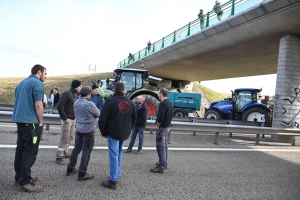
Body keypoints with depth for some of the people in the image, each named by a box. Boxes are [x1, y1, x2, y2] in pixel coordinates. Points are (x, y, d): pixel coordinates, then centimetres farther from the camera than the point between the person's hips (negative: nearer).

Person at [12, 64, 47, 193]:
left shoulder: (22, 83, 17)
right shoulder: (37, 83, -11)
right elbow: (38, 105, -16)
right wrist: (40, 121, -7)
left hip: (19, 120, 9)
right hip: (31, 122, -9)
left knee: (20, 150, 14)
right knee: (29, 152, -5)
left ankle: (19, 177, 22)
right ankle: (25, 182, -3)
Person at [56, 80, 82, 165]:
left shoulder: (75, 94, 11)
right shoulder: (66, 93, -15)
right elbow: (60, 106, -20)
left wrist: (75, 117, 8)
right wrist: (64, 118, -17)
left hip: (73, 119, 8)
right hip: (67, 119, -8)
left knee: (70, 137, 16)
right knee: (64, 138, -5)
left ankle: (65, 152, 31)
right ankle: (59, 157, 3)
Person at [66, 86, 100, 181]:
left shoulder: (76, 103, 5)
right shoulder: (89, 104, -19)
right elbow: (98, 114, -5)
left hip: (79, 128, 8)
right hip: (88, 130, -7)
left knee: (76, 149, 17)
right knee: (86, 151, 0)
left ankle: (70, 169, 26)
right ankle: (82, 174, 4)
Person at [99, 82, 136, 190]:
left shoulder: (110, 101, -10)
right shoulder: (129, 102, 9)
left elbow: (102, 119, -12)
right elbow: (134, 118, 17)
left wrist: (104, 132, -1)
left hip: (113, 132, -6)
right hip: (124, 133, 6)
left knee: (113, 156, -3)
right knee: (119, 154, 20)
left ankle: (113, 181, 0)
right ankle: (116, 175, 26)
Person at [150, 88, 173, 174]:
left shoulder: (163, 103, -19)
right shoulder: (169, 103, 12)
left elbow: (160, 117, -26)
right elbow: (171, 115, 18)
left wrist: (157, 125, -13)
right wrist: (168, 122, 13)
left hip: (162, 127, -10)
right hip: (168, 126, 10)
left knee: (160, 146, -7)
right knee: (164, 145, 19)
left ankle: (161, 167, -6)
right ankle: (164, 163, 30)